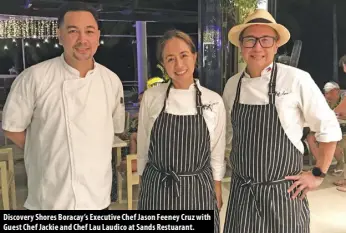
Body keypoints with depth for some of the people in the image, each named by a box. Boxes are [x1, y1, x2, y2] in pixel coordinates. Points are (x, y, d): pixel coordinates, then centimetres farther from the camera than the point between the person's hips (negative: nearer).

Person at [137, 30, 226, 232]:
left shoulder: (213, 101, -5)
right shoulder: (151, 97, -5)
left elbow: (217, 153, 3)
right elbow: (143, 149, 3)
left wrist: (217, 193, 6)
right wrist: (144, 189, 7)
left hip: (198, 192, 0)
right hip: (156, 191, 0)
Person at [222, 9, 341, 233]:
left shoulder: (296, 79, -11)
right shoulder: (232, 85, 2)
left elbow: (329, 128, -4)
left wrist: (318, 174, -4)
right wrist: (240, 165, 11)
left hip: (283, 192, -3)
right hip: (241, 192, 4)